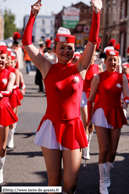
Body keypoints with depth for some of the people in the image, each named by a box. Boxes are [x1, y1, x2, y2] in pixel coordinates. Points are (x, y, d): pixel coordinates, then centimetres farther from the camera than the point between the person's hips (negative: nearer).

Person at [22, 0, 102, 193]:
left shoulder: (79, 68, 1)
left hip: (72, 127, 0)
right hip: (51, 126, 0)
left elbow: (93, 41, -5)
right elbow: (27, 43, -4)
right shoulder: (47, 68, 0)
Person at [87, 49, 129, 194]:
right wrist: (89, 118, -5)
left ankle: (107, 175, 32)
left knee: (113, 150, 7)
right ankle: (103, 182, 6)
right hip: (101, 114, -3)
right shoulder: (98, 77, -7)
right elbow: (90, 99, -3)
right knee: (104, 149, -9)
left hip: (116, 114, 3)